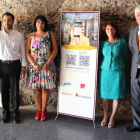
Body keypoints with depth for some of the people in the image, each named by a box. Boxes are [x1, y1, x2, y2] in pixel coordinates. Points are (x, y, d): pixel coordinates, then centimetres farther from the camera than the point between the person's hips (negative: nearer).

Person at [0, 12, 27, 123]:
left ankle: (16, 113, 18)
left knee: (15, 90, 4)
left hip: (15, 65, -1)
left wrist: (23, 68, -1)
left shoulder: (19, 36, 2)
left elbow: (23, 52, 3)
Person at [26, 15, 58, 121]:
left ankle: (44, 110, 13)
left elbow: (55, 49, -2)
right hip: (34, 66, 2)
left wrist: (48, 63, -12)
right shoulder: (31, 36, 7)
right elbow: (27, 51, 2)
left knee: (45, 88, 1)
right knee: (37, 88, 6)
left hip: (47, 66, -1)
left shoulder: (50, 34, 3)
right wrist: (34, 64, -11)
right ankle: (39, 110, 18)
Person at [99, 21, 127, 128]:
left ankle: (112, 117, 17)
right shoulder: (102, 43, 3)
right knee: (104, 95, 7)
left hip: (117, 72, -1)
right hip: (105, 71, 1)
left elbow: (125, 56, 11)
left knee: (116, 95, 3)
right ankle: (105, 116, 23)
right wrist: (104, 65, 13)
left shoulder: (122, 42, 0)